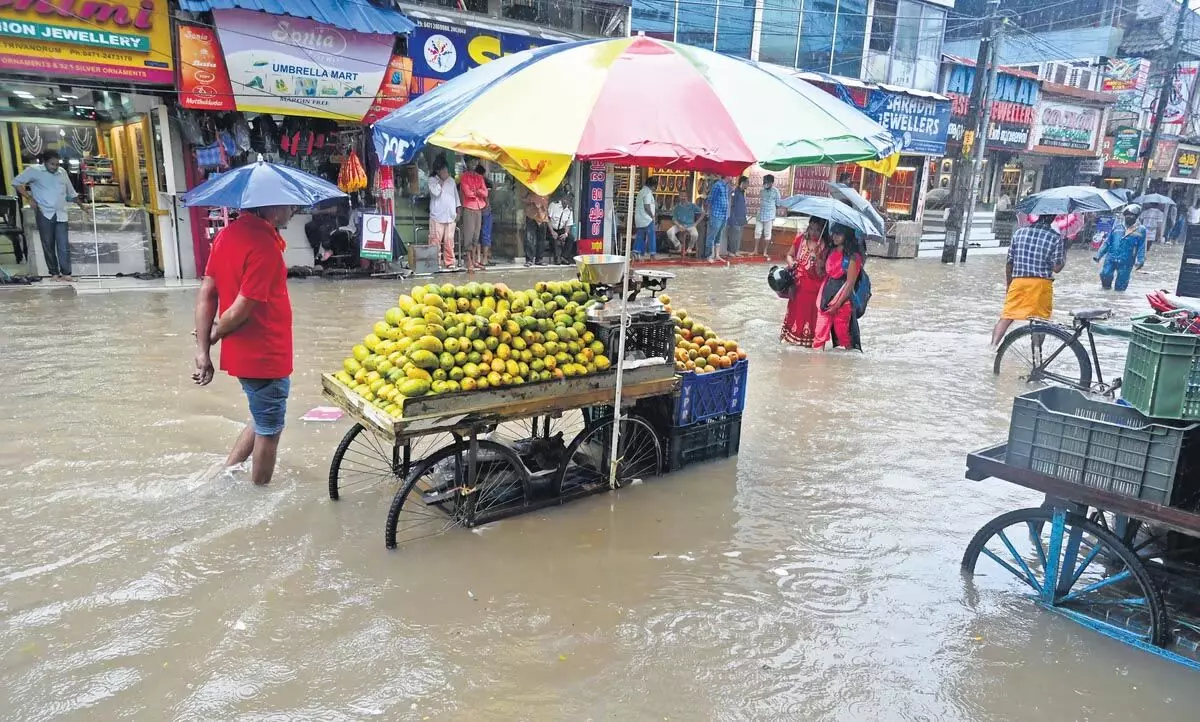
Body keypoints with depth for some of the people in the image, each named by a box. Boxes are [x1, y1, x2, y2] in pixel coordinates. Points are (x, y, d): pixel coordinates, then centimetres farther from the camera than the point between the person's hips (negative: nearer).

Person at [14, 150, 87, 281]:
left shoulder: (62, 172, 11)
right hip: (44, 213, -3)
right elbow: (17, 182, 1)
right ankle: (54, 273, 10)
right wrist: (30, 198, -8)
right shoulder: (34, 170, -2)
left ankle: (66, 273, 1)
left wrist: (82, 206, 19)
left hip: (61, 214, 3)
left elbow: (71, 192, 21)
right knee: (48, 244, 3)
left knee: (64, 245, -2)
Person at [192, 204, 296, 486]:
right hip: (264, 356, -8)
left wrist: (203, 349, 2)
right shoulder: (264, 244, -23)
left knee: (263, 421, 26)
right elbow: (241, 309, -24)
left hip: (243, 353, 8)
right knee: (269, 430, 10)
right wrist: (214, 337, -5)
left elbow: (206, 293, 3)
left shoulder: (228, 234, 5)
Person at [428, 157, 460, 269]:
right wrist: (442, 180, -7)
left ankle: (449, 262, 7)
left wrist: (458, 212, 12)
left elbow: (456, 196, 18)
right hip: (437, 216, -3)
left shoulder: (451, 180, 17)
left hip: (451, 216, 4)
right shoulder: (432, 180, 4)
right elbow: (435, 192, -13)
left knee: (449, 241, 1)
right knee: (435, 240, -7)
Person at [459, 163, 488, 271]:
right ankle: (469, 262, -8)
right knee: (469, 234, -8)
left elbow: (485, 193, 5)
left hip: (479, 208, 6)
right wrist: (479, 193, 1)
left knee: (476, 235, 7)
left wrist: (476, 191, -13)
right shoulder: (464, 177, -3)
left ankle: (474, 260, 11)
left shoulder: (479, 178, 15)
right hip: (468, 208, -6)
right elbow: (468, 193, -12)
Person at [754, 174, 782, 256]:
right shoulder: (762, 190, 6)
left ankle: (765, 251, 8)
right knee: (757, 232, 5)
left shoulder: (775, 191, -7)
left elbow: (777, 204, -3)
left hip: (769, 216, -4)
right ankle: (756, 250, 13)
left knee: (767, 233, 1)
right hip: (760, 215, 4)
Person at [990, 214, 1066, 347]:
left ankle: (993, 346, -15)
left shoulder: (1019, 233, 5)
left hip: (1018, 282, 2)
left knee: (1006, 318, 1)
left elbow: (1009, 263, 7)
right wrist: (1064, 254, 13)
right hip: (1041, 284, -2)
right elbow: (1057, 267, -6)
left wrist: (1009, 286, 18)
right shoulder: (1055, 237, -3)